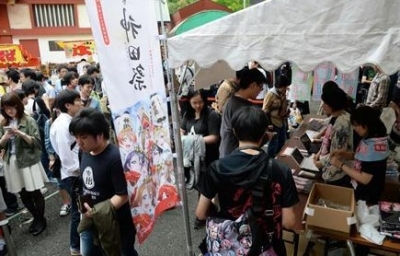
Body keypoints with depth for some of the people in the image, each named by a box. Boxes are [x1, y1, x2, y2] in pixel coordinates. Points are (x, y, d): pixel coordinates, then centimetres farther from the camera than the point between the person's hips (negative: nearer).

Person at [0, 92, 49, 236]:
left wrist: (21, 134, -25)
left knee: (34, 193, 6)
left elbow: (37, 142, -12)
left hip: (28, 162, -5)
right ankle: (36, 217, 32)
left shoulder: (29, 121, -8)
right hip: (12, 163, 5)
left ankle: (41, 219, 25)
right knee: (23, 194, 13)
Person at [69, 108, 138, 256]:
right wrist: (85, 208, 5)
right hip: (90, 221, 7)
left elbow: (123, 195, -25)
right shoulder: (85, 153, -3)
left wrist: (99, 212, -24)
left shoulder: (115, 158, -28)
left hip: (116, 223, -7)